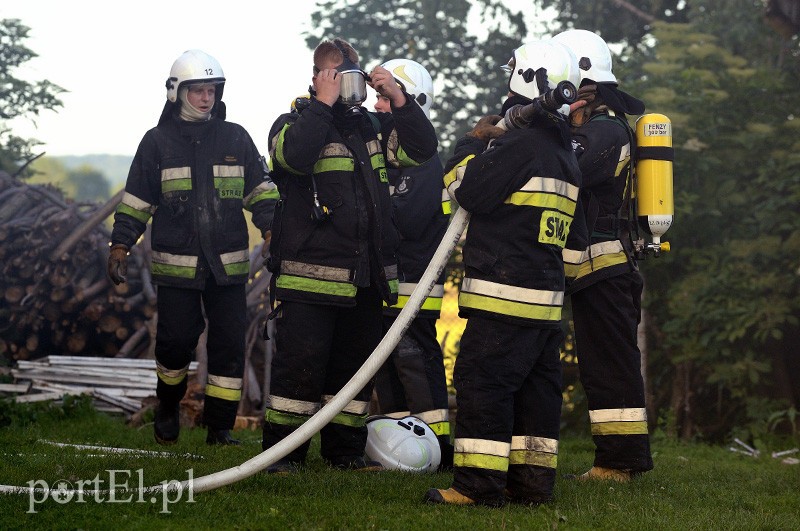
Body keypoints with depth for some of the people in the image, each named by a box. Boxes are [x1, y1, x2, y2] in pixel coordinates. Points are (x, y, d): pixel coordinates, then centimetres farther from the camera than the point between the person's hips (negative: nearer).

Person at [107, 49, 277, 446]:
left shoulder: (235, 138, 9)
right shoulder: (158, 142, 5)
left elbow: (261, 191, 12)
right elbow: (135, 202, 8)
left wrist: (274, 232, -1)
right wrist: (119, 248, 0)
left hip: (228, 264, 2)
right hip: (176, 264, -1)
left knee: (229, 345, -1)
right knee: (176, 340, -3)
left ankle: (220, 426, 8)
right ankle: (168, 406, 24)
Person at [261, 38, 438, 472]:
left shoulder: (373, 128, 18)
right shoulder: (295, 123, 0)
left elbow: (422, 149, 9)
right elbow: (296, 154, -23)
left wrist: (399, 100, -1)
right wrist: (323, 103, -19)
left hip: (365, 278, 6)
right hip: (308, 273, -6)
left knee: (356, 365, 11)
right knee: (300, 364, -8)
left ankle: (344, 450, 22)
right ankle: (281, 451, 1)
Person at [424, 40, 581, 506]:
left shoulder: (522, 142, -13)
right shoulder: (566, 152, 17)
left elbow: (469, 189, -14)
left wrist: (473, 144, 1)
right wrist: (493, 144, 19)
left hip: (504, 292, -10)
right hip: (548, 294, 10)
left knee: (482, 380, -8)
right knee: (538, 385, 10)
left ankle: (479, 483, -10)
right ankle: (532, 480, 13)